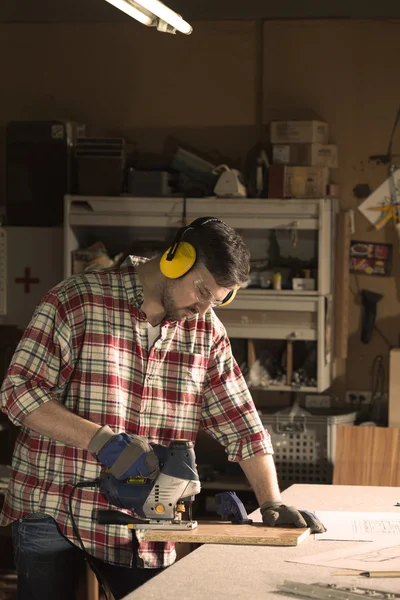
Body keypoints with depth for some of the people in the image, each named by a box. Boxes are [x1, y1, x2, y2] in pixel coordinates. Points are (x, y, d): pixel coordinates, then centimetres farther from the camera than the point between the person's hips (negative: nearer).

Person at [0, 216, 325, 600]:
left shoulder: (206, 332, 6)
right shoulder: (77, 302, -9)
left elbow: (241, 426, 7)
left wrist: (272, 504, -4)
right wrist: (102, 439, -23)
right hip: (51, 509, -4)